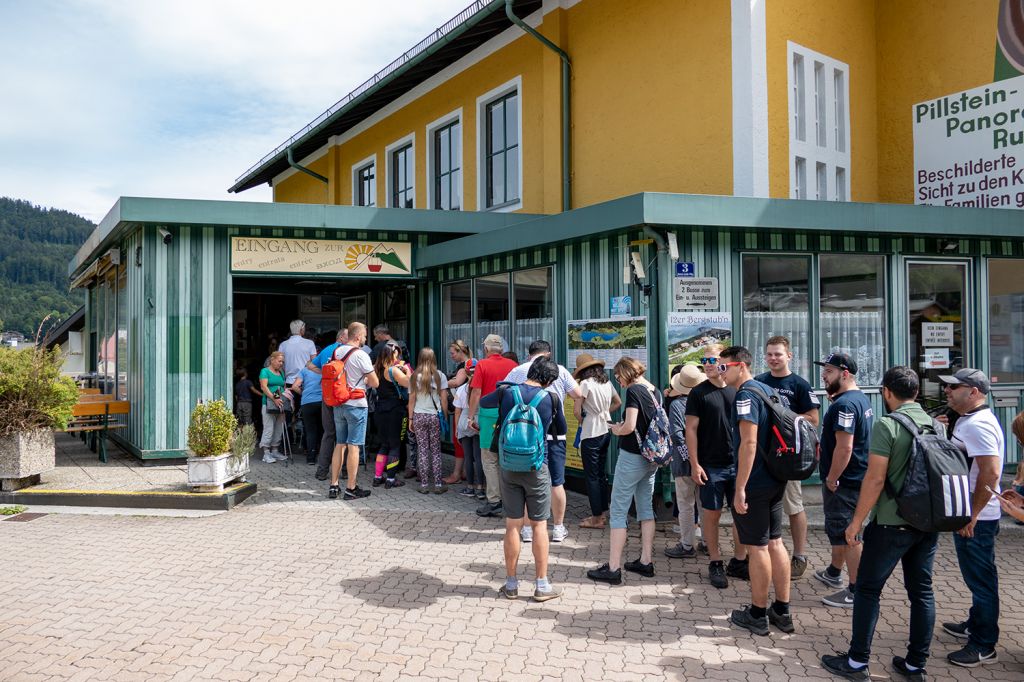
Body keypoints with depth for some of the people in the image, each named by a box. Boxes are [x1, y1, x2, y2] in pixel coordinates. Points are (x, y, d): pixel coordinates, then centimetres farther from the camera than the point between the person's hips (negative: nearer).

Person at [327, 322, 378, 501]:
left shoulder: (336, 352, 6)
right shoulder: (360, 355, -14)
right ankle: (351, 489, 2)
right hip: (356, 405, -6)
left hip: (338, 404, 7)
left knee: (339, 445, 13)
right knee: (353, 446, -2)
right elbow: (375, 383, -11)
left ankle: (334, 486, 15)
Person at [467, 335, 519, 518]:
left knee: (489, 460, 2)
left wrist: (472, 416, 1)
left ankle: (494, 502, 1)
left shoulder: (482, 365, -4)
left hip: (489, 413, -4)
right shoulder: (513, 365, 4)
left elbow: (476, 393, -6)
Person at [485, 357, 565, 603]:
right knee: (539, 525, 7)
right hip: (536, 467, -2)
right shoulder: (551, 398, -7)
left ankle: (511, 585, 17)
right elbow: (562, 429, 9)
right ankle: (542, 586, 12)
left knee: (512, 525, 8)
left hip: (508, 465, 2)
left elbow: (483, 403, 19)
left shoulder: (506, 392, -2)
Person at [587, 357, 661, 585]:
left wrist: (616, 430, -2)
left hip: (632, 456, -8)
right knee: (646, 508, 15)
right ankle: (646, 562, 21)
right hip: (652, 458, 8)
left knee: (618, 512, -3)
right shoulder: (655, 391, 9)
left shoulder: (634, 391, -14)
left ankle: (613, 568, -1)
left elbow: (630, 426, -23)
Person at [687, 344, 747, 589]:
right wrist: (695, 465, -10)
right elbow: (691, 430, -4)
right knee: (712, 514, 4)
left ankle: (739, 561, 21)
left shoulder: (737, 391, 6)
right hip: (711, 466, -3)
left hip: (739, 464, 3)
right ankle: (715, 564, 16)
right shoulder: (699, 393, -3)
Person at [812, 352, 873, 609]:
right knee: (838, 529, 24)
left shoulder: (844, 404, -22)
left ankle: (856, 592, 6)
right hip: (855, 478, 10)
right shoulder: (861, 398, 10)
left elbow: (844, 447, -27)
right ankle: (834, 573, 40)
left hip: (843, 481, -10)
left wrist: (831, 479, -20)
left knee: (847, 535, -2)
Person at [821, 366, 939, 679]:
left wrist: (857, 521, -10)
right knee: (922, 591, 12)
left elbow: (875, 479, -18)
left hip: (892, 523, -6)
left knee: (868, 589, 4)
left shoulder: (886, 425, -15)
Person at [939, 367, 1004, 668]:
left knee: (980, 579, 0)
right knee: (976, 576, 22)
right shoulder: (968, 420, 11)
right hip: (966, 514, 10)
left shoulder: (978, 425, -21)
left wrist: (971, 516, -24)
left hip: (976, 519, -10)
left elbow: (990, 472, -28)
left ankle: (984, 646, 10)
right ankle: (975, 625, 37)